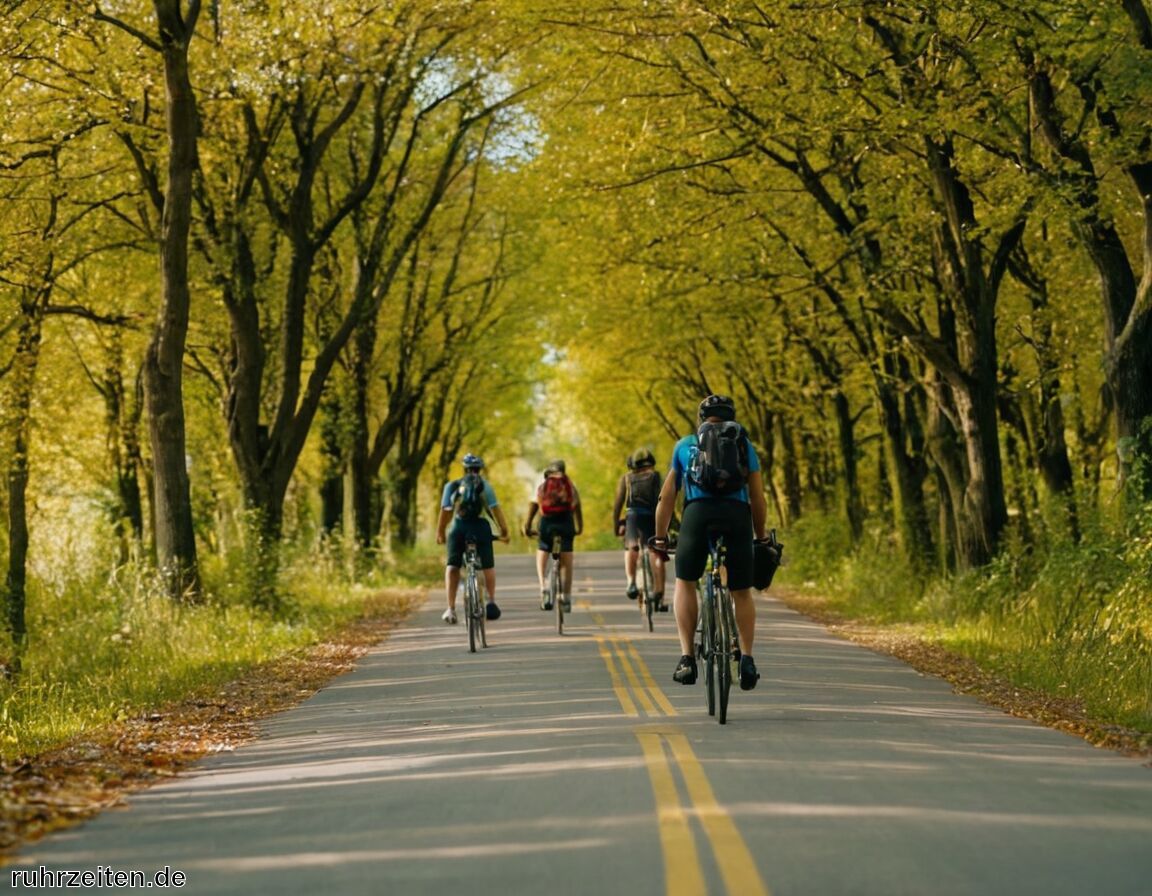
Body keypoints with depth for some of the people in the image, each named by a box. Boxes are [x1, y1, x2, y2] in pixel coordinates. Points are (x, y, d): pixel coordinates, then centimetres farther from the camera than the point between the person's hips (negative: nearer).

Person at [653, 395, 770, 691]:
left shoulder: (685, 445, 27)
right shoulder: (744, 445, 25)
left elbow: (667, 497, 26)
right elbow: (758, 499, 22)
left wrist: (660, 538, 33)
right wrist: (761, 538, 32)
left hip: (698, 512, 0)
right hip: (737, 514, 0)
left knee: (685, 583, 15)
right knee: (741, 592, 14)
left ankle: (687, 657, 2)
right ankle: (747, 658, 1)